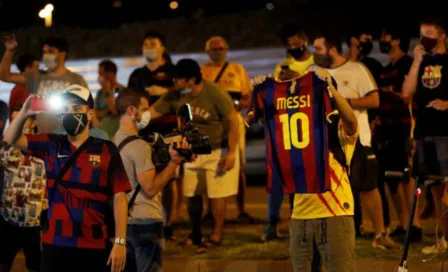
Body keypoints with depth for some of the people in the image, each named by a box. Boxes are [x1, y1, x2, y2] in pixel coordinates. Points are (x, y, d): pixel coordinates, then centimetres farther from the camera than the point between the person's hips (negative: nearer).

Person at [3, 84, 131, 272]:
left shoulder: (106, 150, 0)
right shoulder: (52, 145, 8)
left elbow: (119, 197, -2)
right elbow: (11, 139, 7)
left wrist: (120, 242, -10)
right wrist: (24, 114, -12)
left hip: (95, 245, -2)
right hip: (55, 244, 2)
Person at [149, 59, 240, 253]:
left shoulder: (215, 94, -24)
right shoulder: (174, 96, -9)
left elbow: (233, 122, -19)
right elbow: (153, 112, -7)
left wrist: (231, 153, -20)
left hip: (218, 151, -5)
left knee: (217, 194, -4)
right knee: (192, 194, 12)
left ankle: (216, 235, 9)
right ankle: (195, 233, 28)